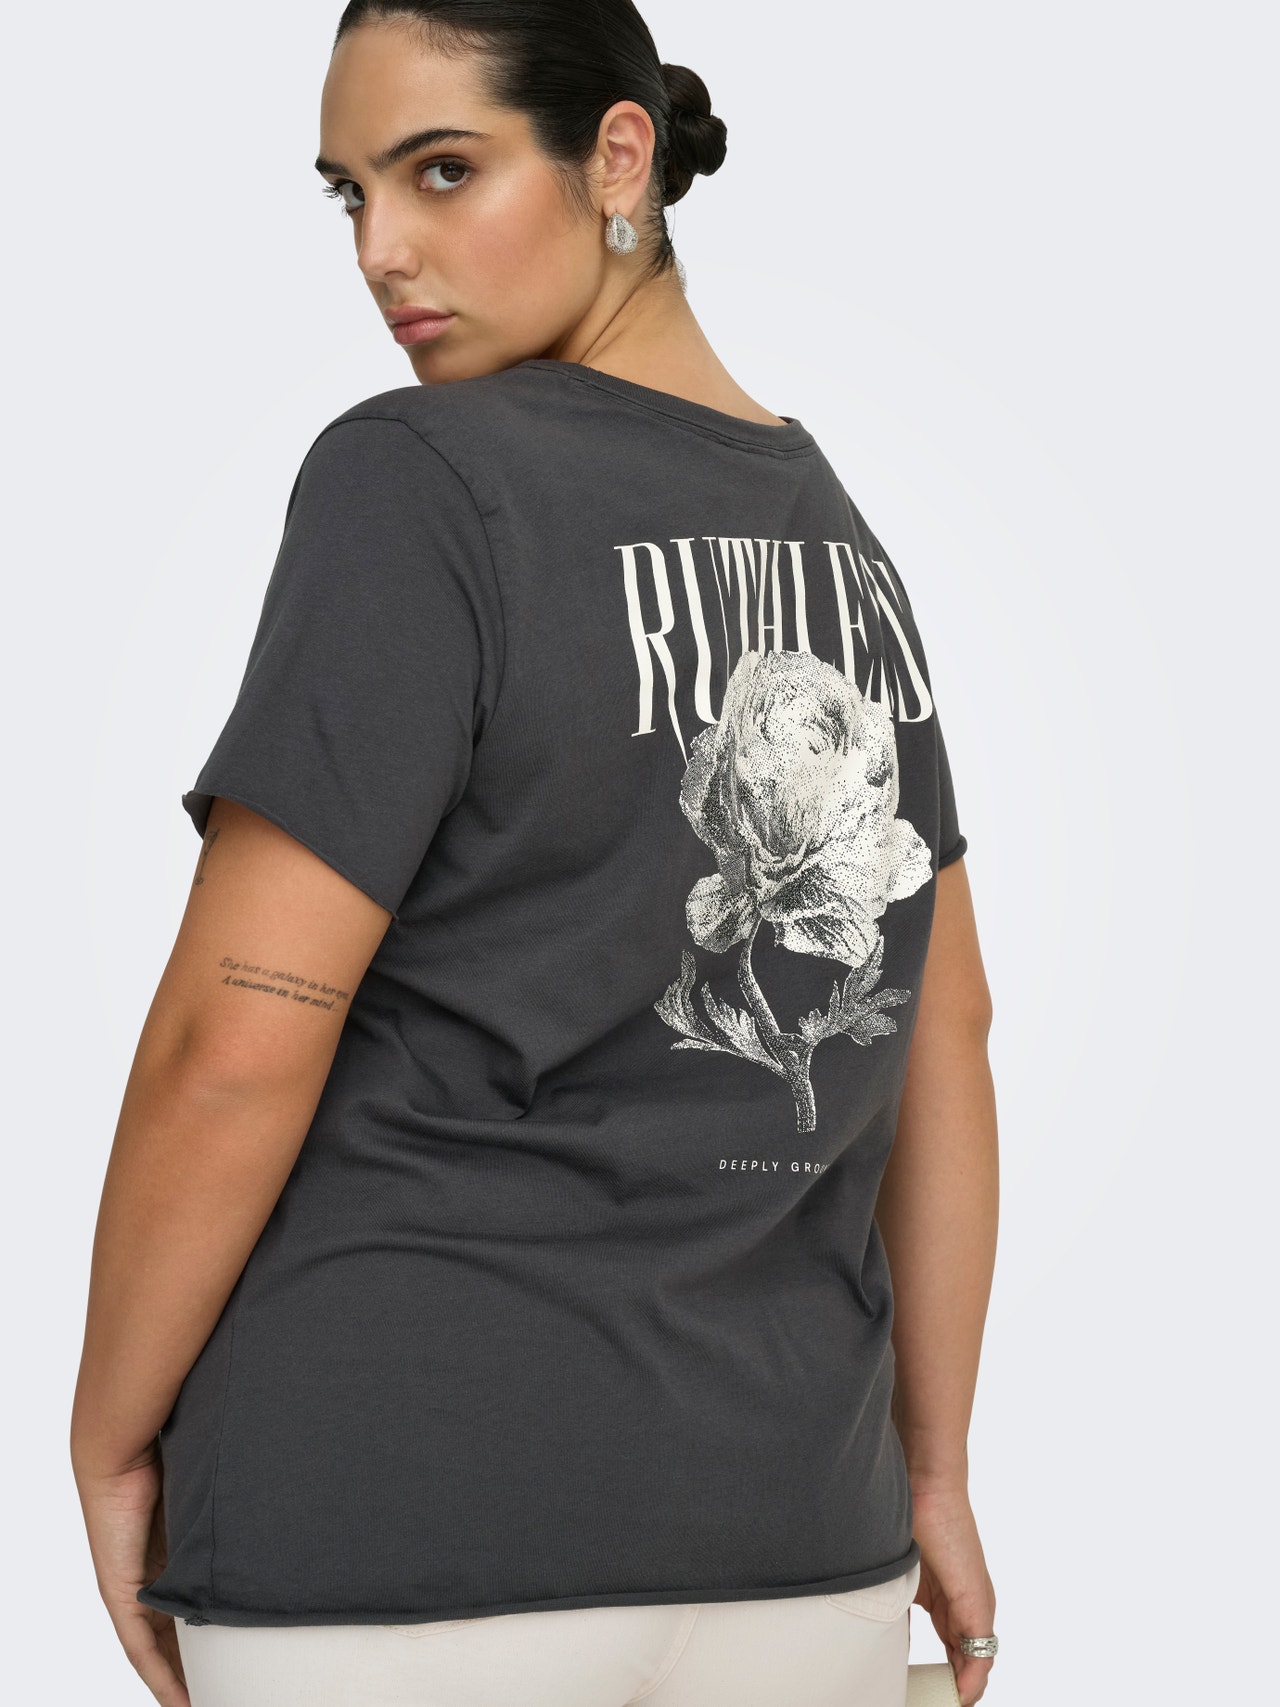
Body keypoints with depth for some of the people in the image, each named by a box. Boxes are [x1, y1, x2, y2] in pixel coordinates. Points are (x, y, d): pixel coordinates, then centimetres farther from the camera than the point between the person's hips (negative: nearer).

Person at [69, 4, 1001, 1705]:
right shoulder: (832, 528, 10)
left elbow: (240, 1043, -14)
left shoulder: (418, 480, -10)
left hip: (401, 1533, -6)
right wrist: (932, 1476, 20)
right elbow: (946, 1026, 14)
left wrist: (111, 1441, -1)